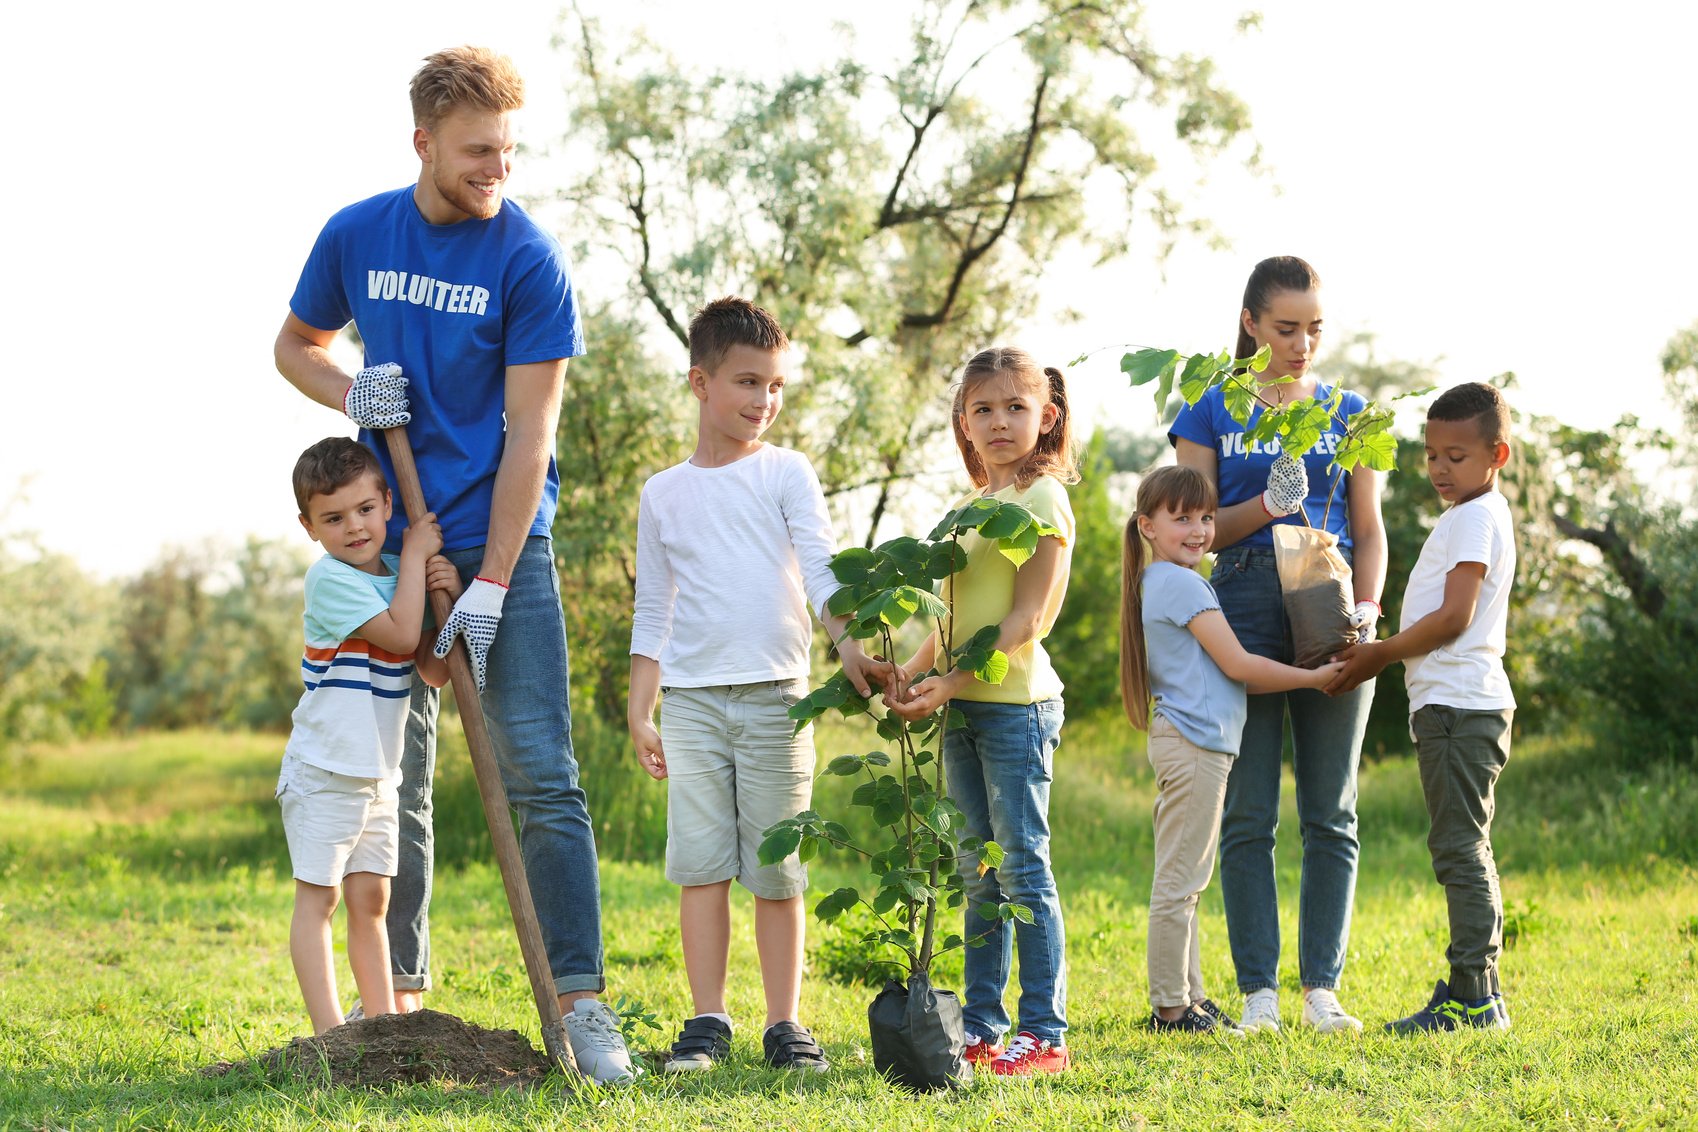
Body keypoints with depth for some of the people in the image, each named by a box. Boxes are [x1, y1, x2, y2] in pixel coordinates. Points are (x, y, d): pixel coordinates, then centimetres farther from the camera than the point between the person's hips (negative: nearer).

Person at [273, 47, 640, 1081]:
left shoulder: (530, 260, -10)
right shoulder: (355, 237, 2)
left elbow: (529, 435, -12)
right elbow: (296, 345, 20)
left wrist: (490, 586, -17)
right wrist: (351, 395, -4)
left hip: (502, 543, -3)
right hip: (392, 540, 3)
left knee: (541, 776, -9)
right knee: (394, 780, 7)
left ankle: (579, 998, -8)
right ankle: (400, 991, 16)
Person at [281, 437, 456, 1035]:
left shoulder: (398, 577, 8)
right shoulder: (330, 578, -13)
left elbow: (435, 671, 3)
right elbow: (400, 635, -23)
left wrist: (449, 597, -11)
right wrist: (415, 554, -15)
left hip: (378, 775, 7)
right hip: (324, 770, -7)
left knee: (370, 900, 10)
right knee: (318, 896, -4)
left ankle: (384, 1023, 13)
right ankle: (329, 1031, -7)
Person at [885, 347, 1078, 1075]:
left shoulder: (1041, 501, -8)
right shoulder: (969, 506, 16)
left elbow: (1025, 620, -15)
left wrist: (950, 683, -22)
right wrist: (908, 673, 7)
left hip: (1014, 702, -8)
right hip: (962, 711, 8)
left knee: (1023, 870, -6)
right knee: (980, 876, 10)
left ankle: (1045, 1034, -4)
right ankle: (981, 1027, 14)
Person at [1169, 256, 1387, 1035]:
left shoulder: (1348, 413, 12)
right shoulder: (1212, 413, 7)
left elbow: (1370, 529, 11)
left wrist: (1367, 606, -6)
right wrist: (1266, 505, -15)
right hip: (1244, 609, -2)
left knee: (1331, 815, 2)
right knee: (1247, 816, -2)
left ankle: (1322, 989, 7)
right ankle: (1259, 991, 2)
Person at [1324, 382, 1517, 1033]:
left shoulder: (1475, 516, -10)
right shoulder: (1476, 516, 21)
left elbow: (1454, 616, -18)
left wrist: (1380, 654, -10)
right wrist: (1382, 655, 12)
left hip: (1459, 706, -11)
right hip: (1458, 704, 11)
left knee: (1459, 847, -11)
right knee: (1464, 850, 12)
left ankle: (1475, 997, -11)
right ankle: (1470, 995, 16)